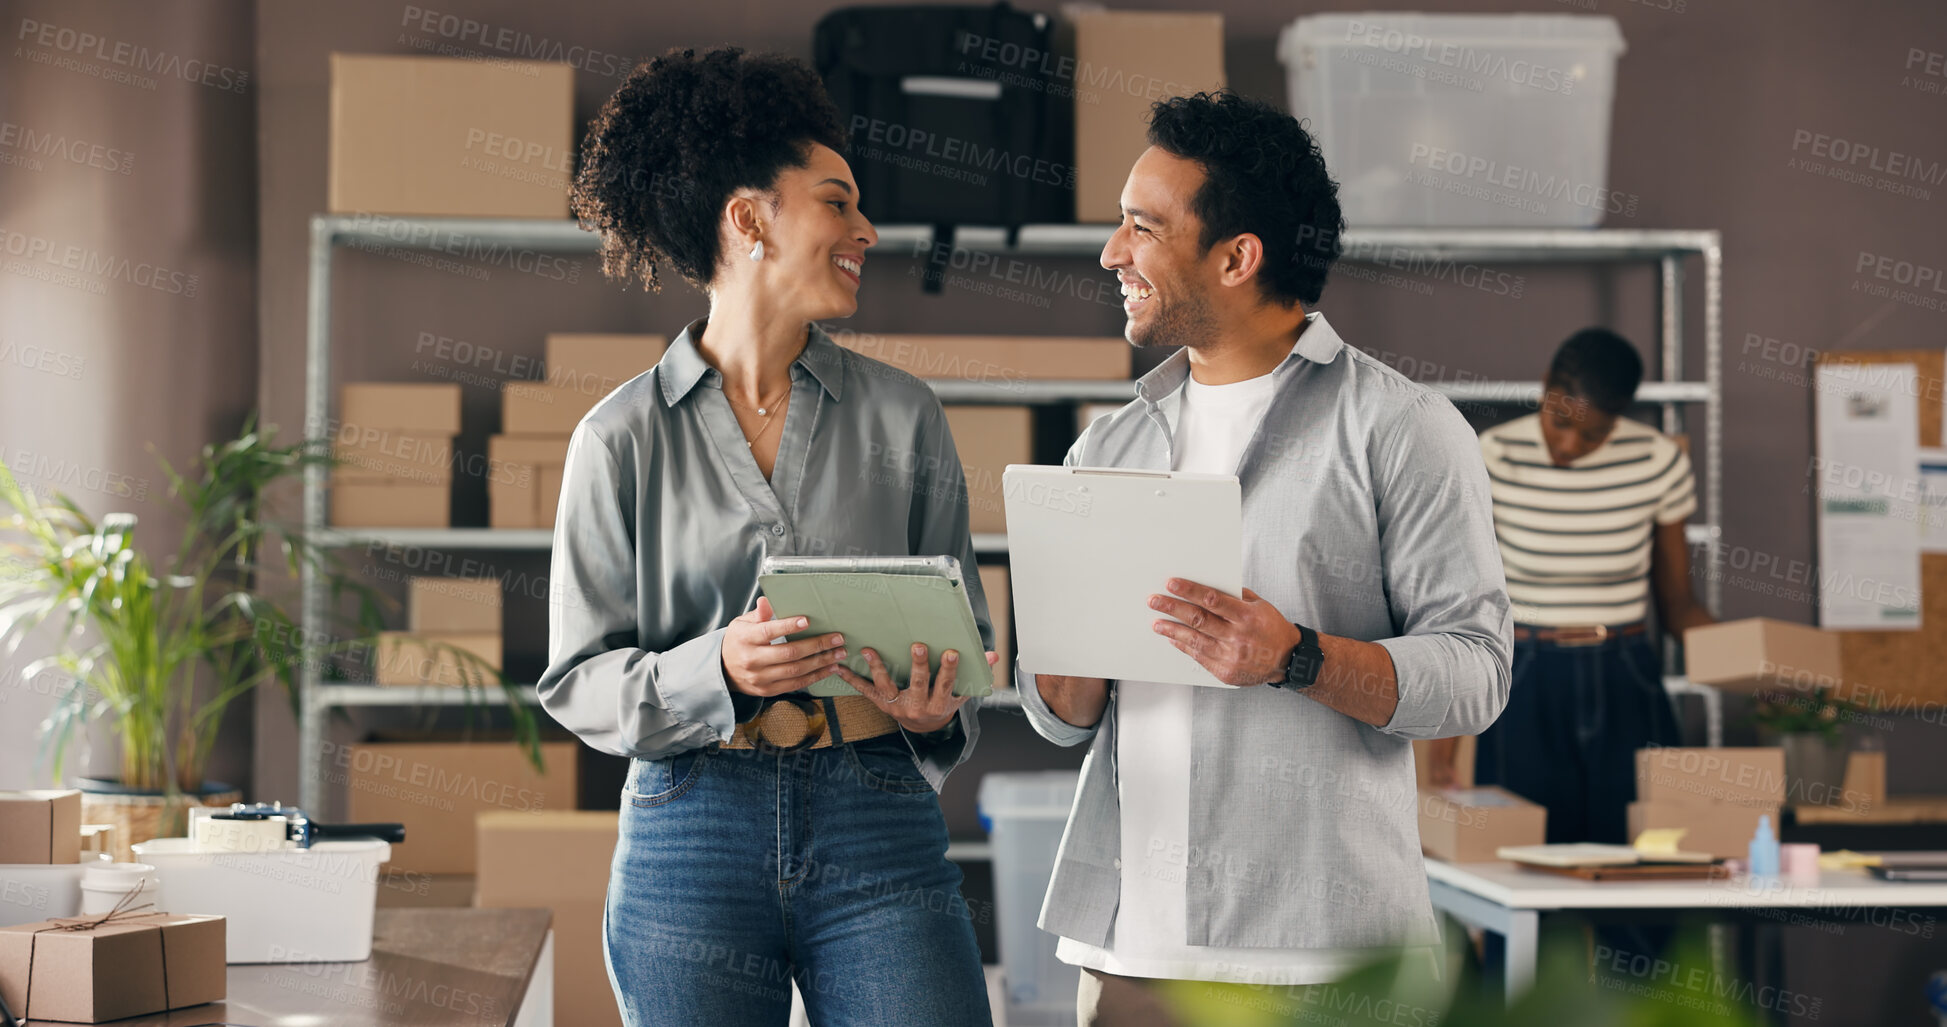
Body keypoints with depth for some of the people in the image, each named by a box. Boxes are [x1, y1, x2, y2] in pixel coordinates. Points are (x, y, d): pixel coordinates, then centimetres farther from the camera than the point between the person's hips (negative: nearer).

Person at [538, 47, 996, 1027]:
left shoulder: (903, 416, 8)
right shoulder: (622, 438, 1)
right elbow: (578, 681, 0)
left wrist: (933, 708, -9)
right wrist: (719, 669, -17)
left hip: (879, 834, 2)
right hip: (692, 839, -1)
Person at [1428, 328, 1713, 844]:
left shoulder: (1659, 461, 0)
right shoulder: (1492, 460, -5)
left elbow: (1675, 598, 9)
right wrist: (1444, 743, -7)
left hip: (1627, 686, 1)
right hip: (1527, 689, -1)